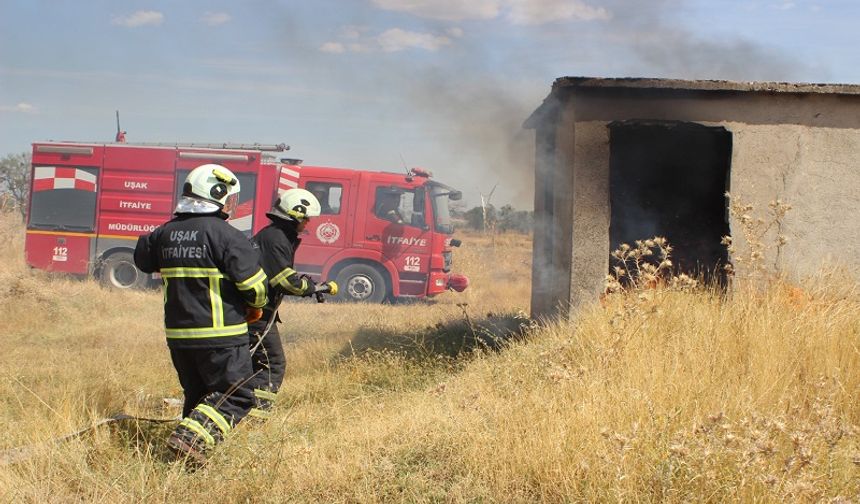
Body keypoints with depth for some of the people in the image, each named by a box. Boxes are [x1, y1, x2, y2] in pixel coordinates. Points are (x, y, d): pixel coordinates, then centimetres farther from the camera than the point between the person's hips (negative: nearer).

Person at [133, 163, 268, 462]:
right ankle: (192, 436, -18)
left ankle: (191, 440, 16)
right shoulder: (225, 235, -14)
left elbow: (143, 260, 25)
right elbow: (254, 283, -14)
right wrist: (256, 307, 7)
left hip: (177, 334, 7)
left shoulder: (166, 233, 6)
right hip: (219, 335, -7)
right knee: (235, 396, -1)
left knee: (197, 394, 20)